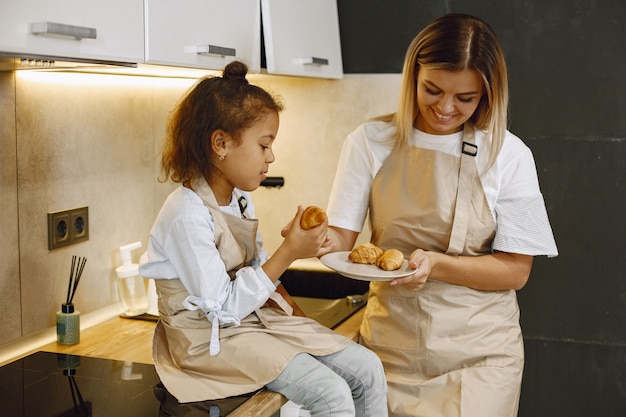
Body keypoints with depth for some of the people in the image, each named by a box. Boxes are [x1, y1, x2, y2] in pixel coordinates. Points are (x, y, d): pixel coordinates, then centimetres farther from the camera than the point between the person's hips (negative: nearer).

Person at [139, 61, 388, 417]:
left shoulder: (242, 198, 6)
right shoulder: (187, 216, -23)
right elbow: (223, 309, -22)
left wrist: (295, 315, 2)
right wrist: (288, 253, -24)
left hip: (257, 318, 9)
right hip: (211, 339, -9)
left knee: (368, 368, -3)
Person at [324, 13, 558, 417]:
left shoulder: (509, 154, -7)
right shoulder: (371, 142, -4)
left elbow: (515, 271, -8)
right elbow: (341, 239, -5)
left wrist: (435, 263, -23)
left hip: (478, 353, -1)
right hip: (391, 343, 1)